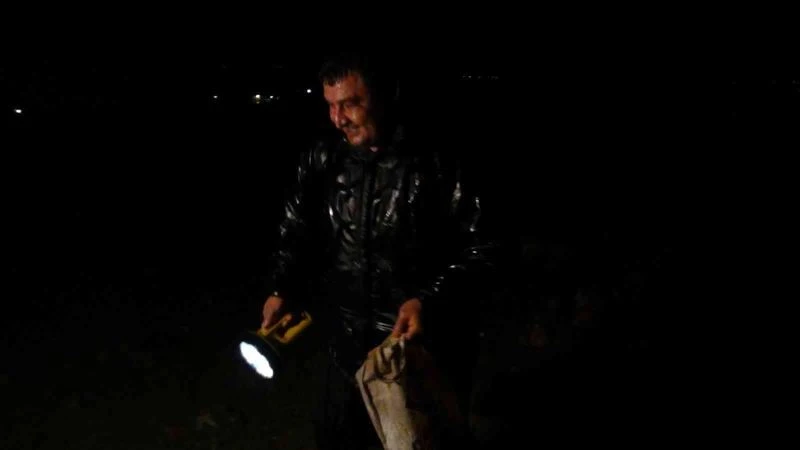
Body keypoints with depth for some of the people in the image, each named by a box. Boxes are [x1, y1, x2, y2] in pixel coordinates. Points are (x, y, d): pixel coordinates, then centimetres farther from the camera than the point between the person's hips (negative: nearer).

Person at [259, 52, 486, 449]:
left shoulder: (434, 165, -14)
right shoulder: (320, 162, -2)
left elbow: (470, 247, -9)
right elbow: (296, 233, 5)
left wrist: (429, 298, -20)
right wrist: (282, 290, -10)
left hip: (421, 338, -3)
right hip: (349, 339, 4)